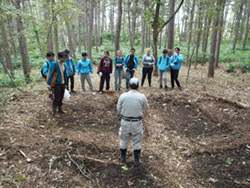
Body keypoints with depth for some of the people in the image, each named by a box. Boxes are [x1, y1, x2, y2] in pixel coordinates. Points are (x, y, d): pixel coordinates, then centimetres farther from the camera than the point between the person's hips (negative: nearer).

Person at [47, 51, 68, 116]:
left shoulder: (64, 65, 9)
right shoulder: (55, 64, -11)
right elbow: (50, 74, -12)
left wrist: (65, 83, 17)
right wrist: (49, 83, -14)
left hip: (62, 83, 6)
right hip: (57, 84, -6)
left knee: (61, 97, 12)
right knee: (56, 98, -5)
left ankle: (60, 109, 24)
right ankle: (54, 110, 8)